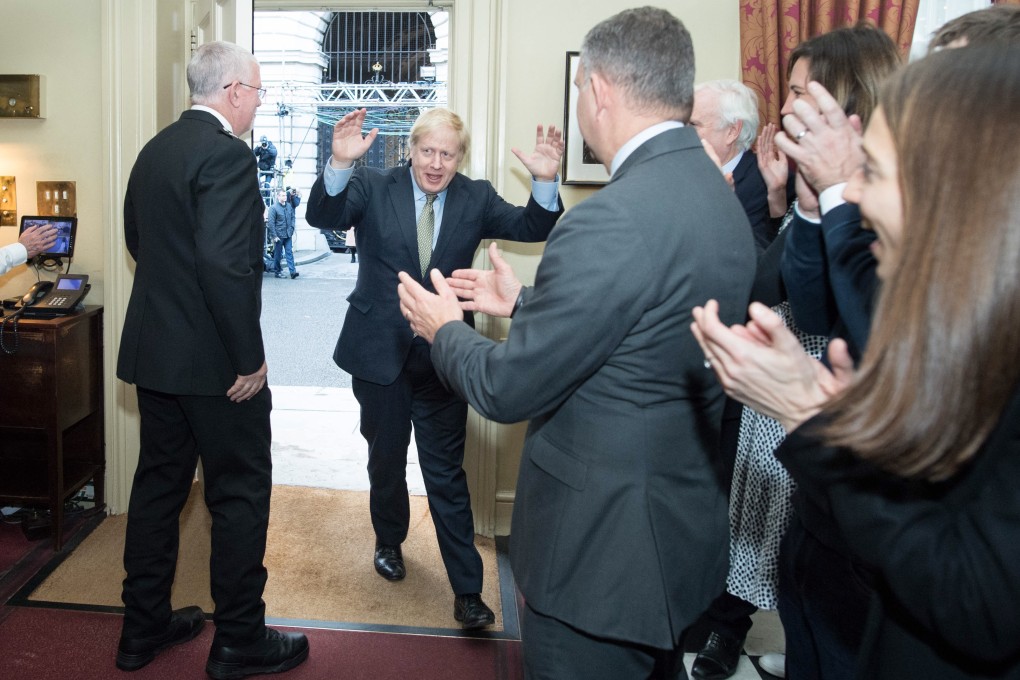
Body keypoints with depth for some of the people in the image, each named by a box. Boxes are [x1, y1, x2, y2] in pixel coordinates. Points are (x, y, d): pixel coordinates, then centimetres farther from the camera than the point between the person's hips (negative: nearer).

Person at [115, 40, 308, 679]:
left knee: (159, 483, 17)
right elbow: (224, 263, -26)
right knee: (240, 495, 4)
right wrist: (250, 359, -20)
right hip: (213, 361, -9)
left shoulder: (155, 150, 10)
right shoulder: (227, 154, -18)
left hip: (153, 351, 9)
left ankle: (144, 627, 30)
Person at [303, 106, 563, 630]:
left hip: (441, 357, 0)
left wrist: (545, 182, -29)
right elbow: (322, 216, -19)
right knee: (386, 459, 19)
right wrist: (340, 164, -37)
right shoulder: (373, 188, -4)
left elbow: (532, 228, -10)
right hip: (380, 352, 1)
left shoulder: (476, 198, 0)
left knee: (447, 474, 3)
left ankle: (467, 590, 9)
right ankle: (389, 541, 46)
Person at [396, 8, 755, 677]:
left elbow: (508, 389, -20)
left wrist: (445, 328, -2)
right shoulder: (718, 196, 2)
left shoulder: (612, 218, -27)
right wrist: (527, 302, 14)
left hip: (602, 548, -9)